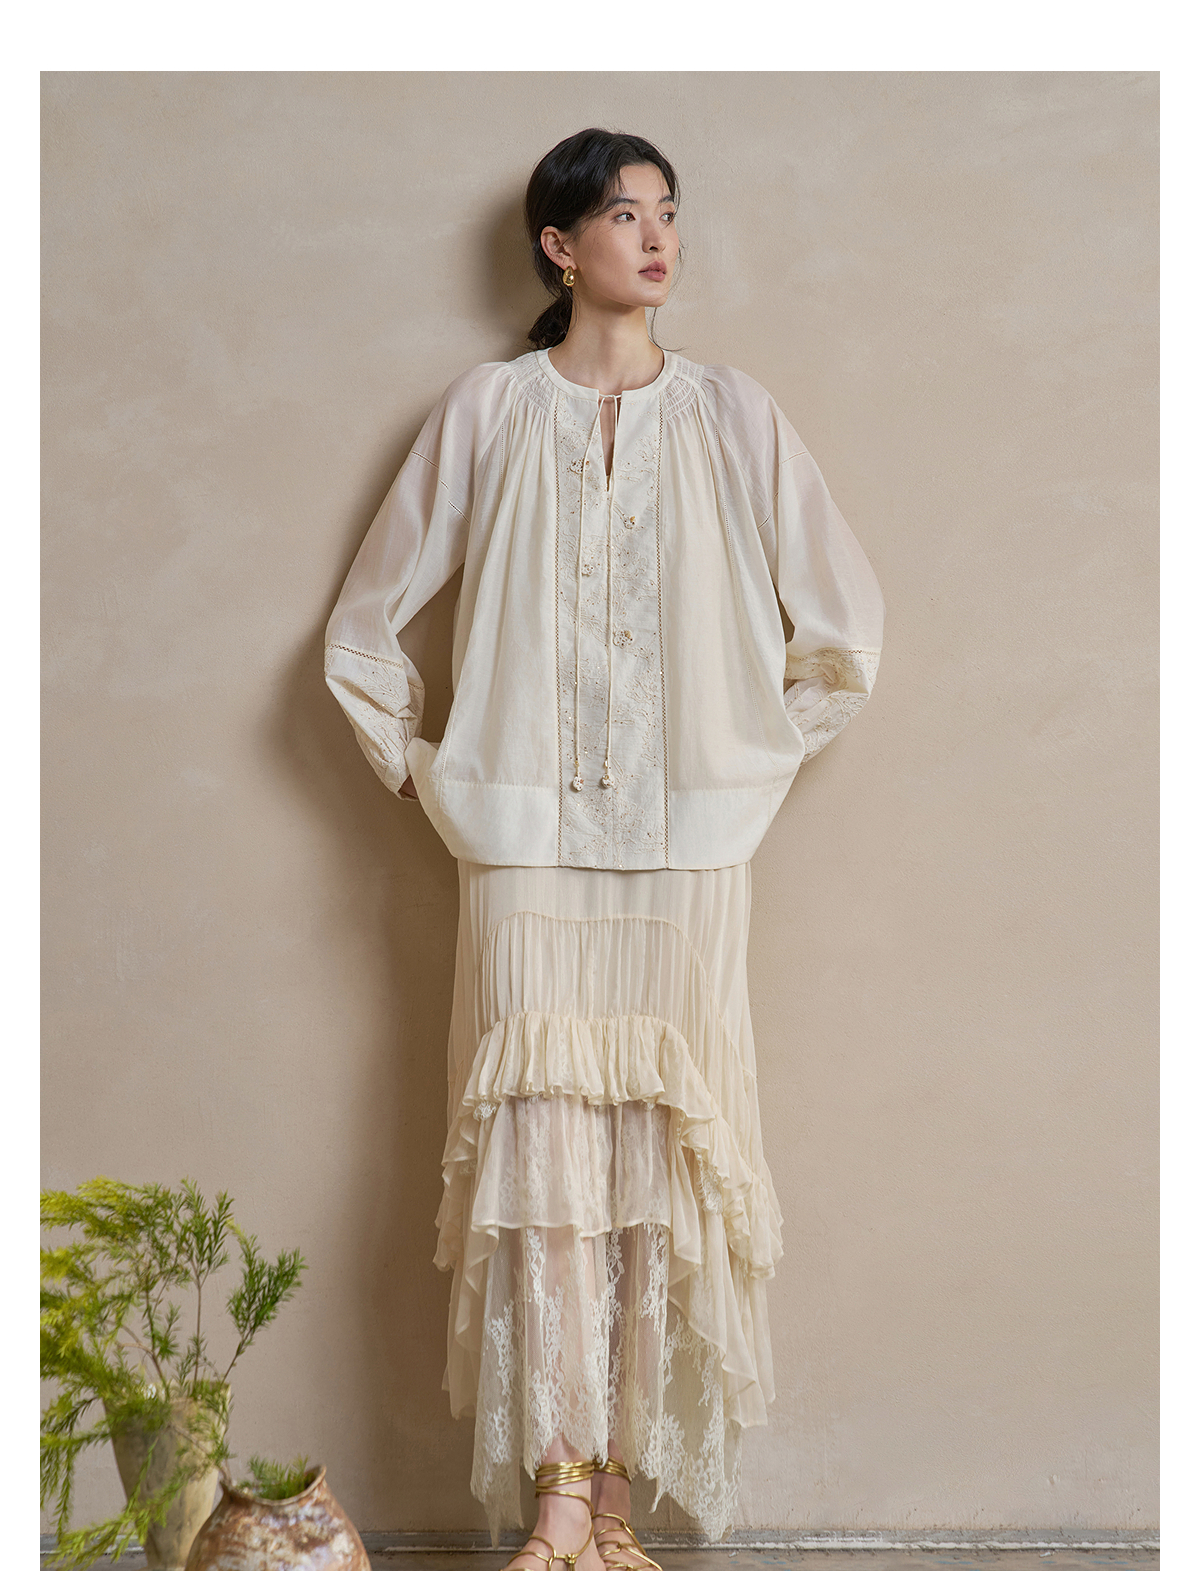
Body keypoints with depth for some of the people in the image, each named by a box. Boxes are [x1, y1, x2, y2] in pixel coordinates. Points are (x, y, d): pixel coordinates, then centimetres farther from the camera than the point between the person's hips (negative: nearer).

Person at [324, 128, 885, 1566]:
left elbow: (844, 623, 12)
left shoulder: (732, 416, 8)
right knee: (542, 1150, -5)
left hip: (688, 854, 1)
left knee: (663, 1157, 1)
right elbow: (365, 627, 12)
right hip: (528, 849, -1)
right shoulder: (486, 411, 6)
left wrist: (766, 757, 9)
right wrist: (427, 774, 9)